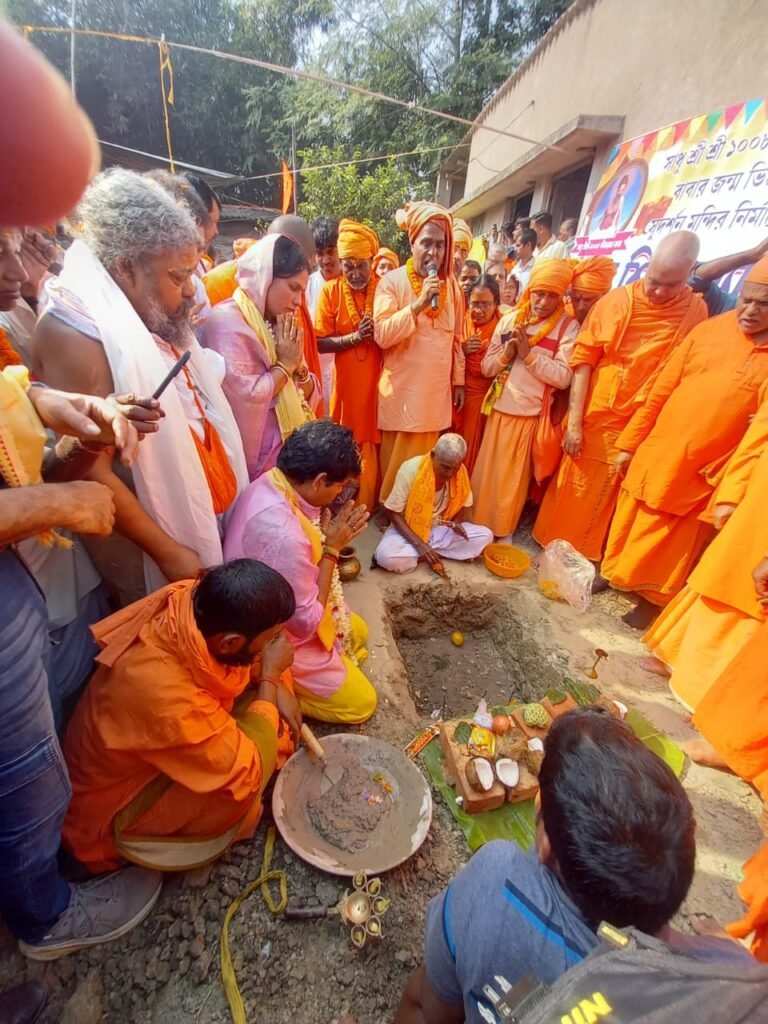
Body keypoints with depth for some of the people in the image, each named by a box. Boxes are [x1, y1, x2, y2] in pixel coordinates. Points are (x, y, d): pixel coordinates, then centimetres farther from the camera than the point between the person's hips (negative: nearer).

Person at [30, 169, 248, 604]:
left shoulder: (155, 319, 6)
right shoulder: (76, 333, -20)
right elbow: (91, 474, -23)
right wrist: (167, 552, -19)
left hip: (207, 520, 8)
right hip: (150, 547, -7)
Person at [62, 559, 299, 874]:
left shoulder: (192, 598, -25)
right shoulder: (164, 695, -43)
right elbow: (248, 773, -28)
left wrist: (276, 687, -13)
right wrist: (270, 676, -22)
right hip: (113, 809, -6)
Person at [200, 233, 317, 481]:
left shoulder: (277, 324, 12)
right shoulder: (226, 322, -13)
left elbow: (309, 394, 12)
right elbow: (245, 400, -26)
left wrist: (298, 366, -7)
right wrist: (284, 365, -13)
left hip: (292, 452, 8)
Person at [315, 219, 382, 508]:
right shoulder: (330, 291, -2)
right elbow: (320, 343, -6)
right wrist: (355, 336, -18)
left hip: (378, 383, 1)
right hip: (346, 383, 0)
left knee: (374, 448, 6)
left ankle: (369, 506, 25)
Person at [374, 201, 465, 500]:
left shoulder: (451, 285, 9)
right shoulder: (392, 281, -6)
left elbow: (456, 338, 14)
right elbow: (382, 336, -17)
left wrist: (459, 381, 14)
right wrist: (419, 304, -23)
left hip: (437, 390, 4)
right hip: (402, 390, -4)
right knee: (396, 465, 4)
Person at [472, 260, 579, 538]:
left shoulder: (568, 326, -5)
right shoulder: (509, 319, 5)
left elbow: (563, 377, -14)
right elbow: (486, 367, 5)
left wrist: (529, 354, -18)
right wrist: (506, 353, -14)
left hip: (530, 413, -3)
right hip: (498, 409, 3)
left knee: (512, 479, 7)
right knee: (485, 472, 10)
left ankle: (501, 531, 24)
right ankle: (477, 524, 28)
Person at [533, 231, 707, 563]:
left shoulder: (696, 311, -2)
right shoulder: (615, 300, -4)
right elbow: (583, 359, -5)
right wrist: (574, 422, -10)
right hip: (592, 420, 0)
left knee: (604, 500, 11)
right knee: (571, 494, 10)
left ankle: (588, 562, 28)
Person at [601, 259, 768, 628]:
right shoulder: (709, 330, 0)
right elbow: (659, 392, 2)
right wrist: (628, 444, 3)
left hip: (703, 473, -2)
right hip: (654, 456, 3)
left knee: (671, 546, 13)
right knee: (627, 526, 17)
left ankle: (652, 599, 33)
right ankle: (614, 574, 39)